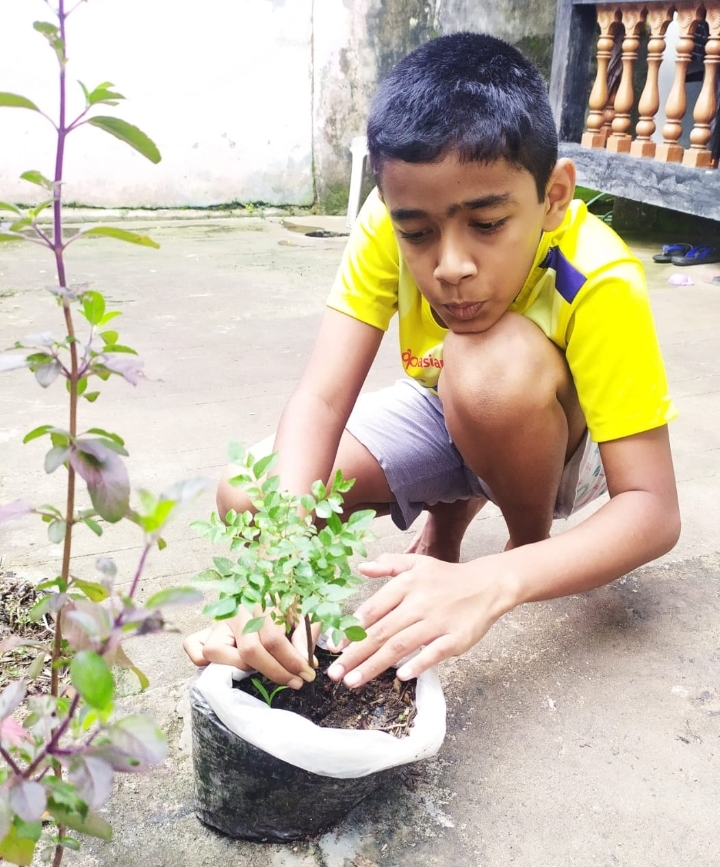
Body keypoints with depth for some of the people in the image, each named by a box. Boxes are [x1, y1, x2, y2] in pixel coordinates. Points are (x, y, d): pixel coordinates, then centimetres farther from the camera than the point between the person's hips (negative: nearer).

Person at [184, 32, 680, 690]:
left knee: (496, 362, -38)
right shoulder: (390, 223, -25)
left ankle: (534, 543, -7)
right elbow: (321, 398, -29)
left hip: (565, 444, -3)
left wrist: (495, 584, -51)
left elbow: (653, 509, -35)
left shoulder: (599, 283, -33)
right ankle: (452, 511, 9)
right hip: (445, 423, 3)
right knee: (246, 497, -16)